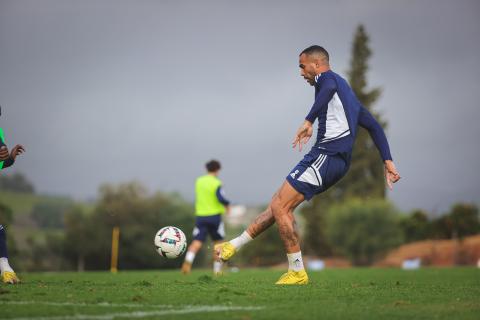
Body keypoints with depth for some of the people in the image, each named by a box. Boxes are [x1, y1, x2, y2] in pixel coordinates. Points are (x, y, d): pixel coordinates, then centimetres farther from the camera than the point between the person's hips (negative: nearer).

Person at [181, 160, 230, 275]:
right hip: (214, 216, -3)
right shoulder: (216, 183, -9)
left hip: (200, 216, 3)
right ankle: (217, 269, 13)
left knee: (197, 242, -4)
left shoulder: (198, 181, 8)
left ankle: (188, 260, -31)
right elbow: (221, 198, -20)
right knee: (218, 242, 13)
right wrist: (227, 205, 0)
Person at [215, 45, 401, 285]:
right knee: (278, 204, 13)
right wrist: (387, 161, 24)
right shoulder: (347, 92, 29)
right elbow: (374, 126, 27)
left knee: (280, 207, -9)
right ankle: (233, 246, 18)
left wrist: (308, 121, -38)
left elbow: (329, 87, -27)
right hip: (339, 161, 10)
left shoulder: (325, 77, 0)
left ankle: (297, 272, -5)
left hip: (325, 155, -10)